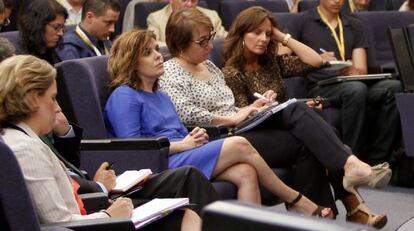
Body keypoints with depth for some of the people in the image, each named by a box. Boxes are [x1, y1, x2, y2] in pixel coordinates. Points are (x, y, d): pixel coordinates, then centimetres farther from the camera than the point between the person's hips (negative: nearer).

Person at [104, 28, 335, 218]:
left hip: (181, 157, 8)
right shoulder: (124, 96, -1)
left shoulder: (161, 97, 26)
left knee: (245, 172, -20)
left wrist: (194, 137, 0)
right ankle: (297, 202, -6)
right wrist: (183, 144, -11)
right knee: (240, 145, -19)